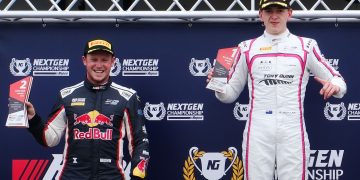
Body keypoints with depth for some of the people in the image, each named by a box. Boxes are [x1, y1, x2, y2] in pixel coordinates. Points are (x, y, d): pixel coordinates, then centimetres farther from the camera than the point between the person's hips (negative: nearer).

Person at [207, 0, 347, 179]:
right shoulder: (247, 48, 10)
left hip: (293, 130, 0)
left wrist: (335, 86, -15)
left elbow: (338, 80, 8)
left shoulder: (306, 46, 7)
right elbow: (231, 93, 13)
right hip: (257, 131, 1)